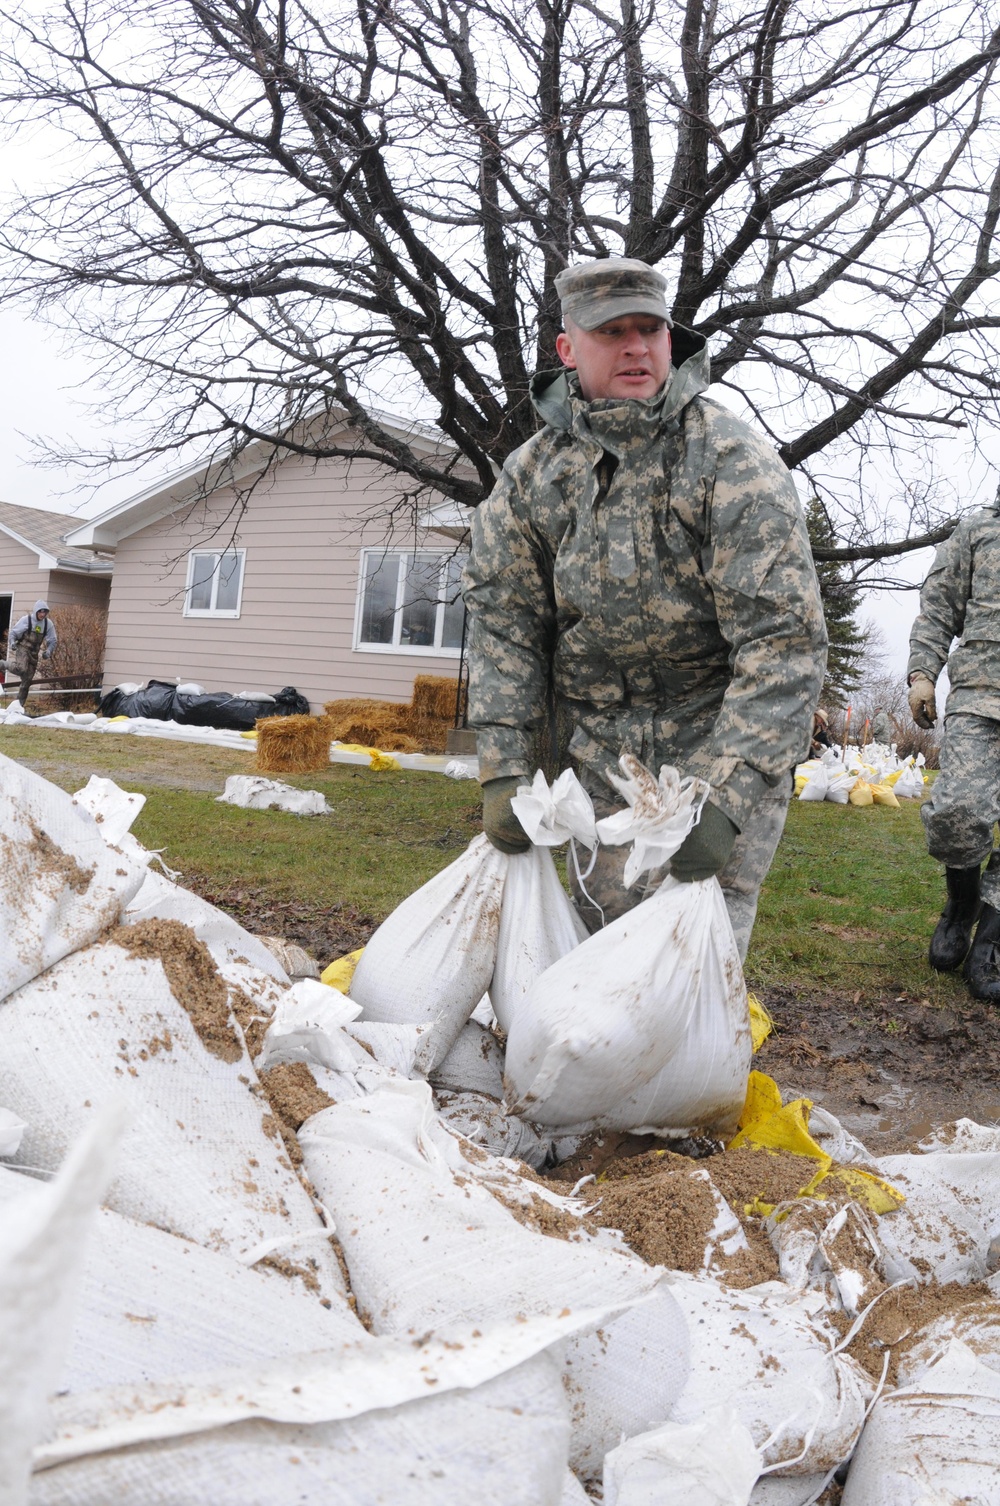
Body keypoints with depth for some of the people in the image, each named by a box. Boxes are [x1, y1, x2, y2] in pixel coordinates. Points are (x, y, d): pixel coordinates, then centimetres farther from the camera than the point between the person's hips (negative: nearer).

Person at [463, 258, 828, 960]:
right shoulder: (532, 473, 0)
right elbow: (504, 621, 2)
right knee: (600, 927, 10)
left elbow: (784, 636, -21)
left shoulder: (733, 459, -15)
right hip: (603, 755, 4)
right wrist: (505, 771, -7)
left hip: (727, 744, -4)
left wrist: (725, 797, -28)